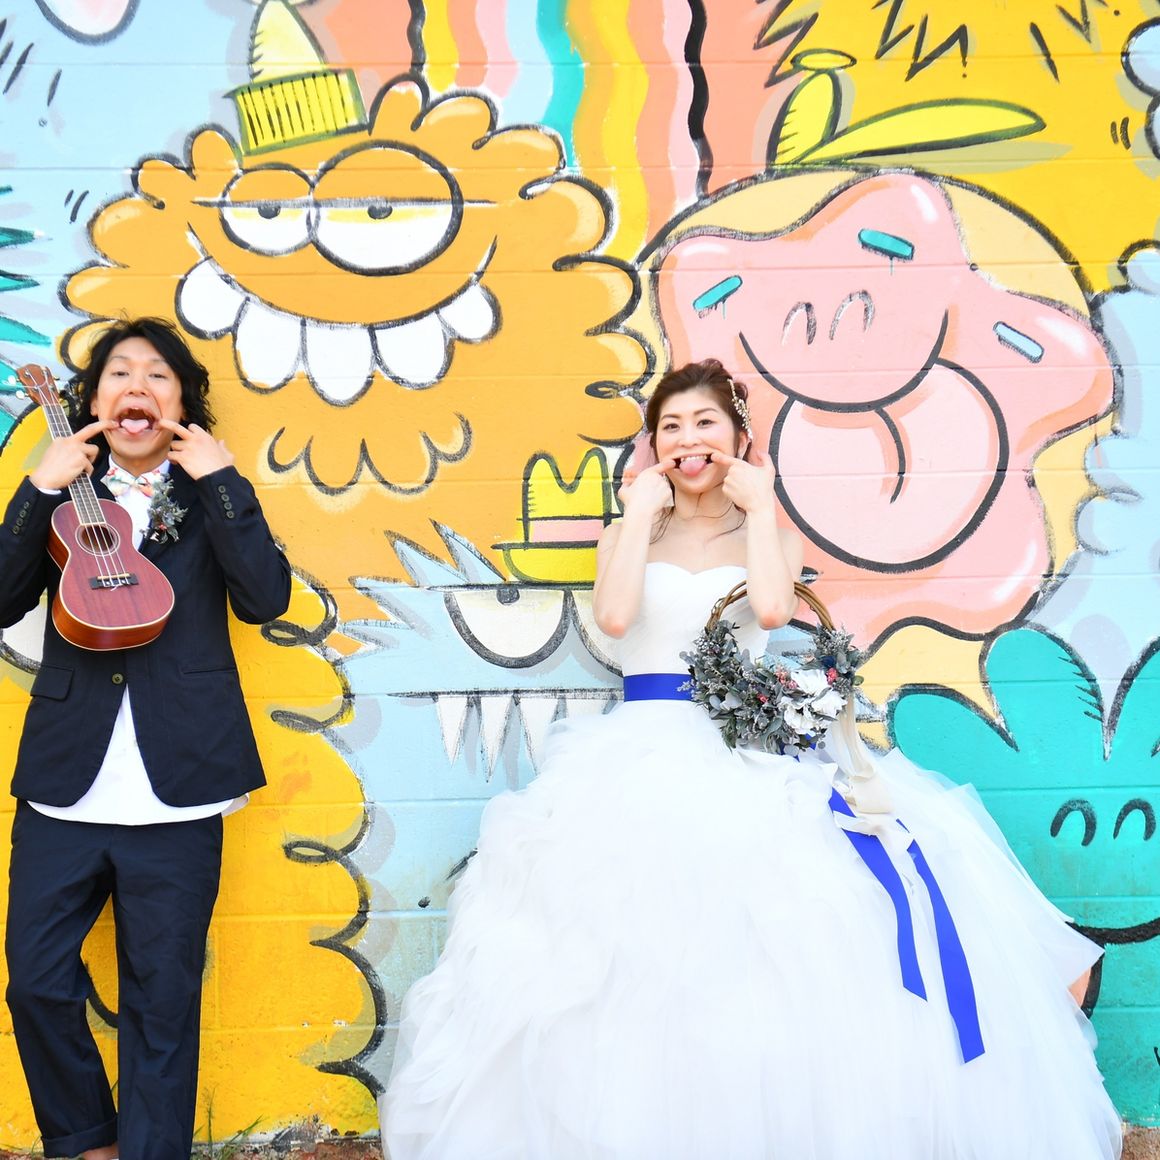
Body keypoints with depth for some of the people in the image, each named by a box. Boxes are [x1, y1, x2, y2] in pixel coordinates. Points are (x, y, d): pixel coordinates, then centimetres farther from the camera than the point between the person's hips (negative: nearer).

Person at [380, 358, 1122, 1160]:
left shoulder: (771, 533, 14)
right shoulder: (630, 534, 15)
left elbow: (771, 608, -10)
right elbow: (615, 616, -8)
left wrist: (758, 505, 1)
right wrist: (643, 509, 1)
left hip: (755, 751, 0)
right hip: (648, 750, 0)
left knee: (796, 936, -21)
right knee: (642, 952, -21)